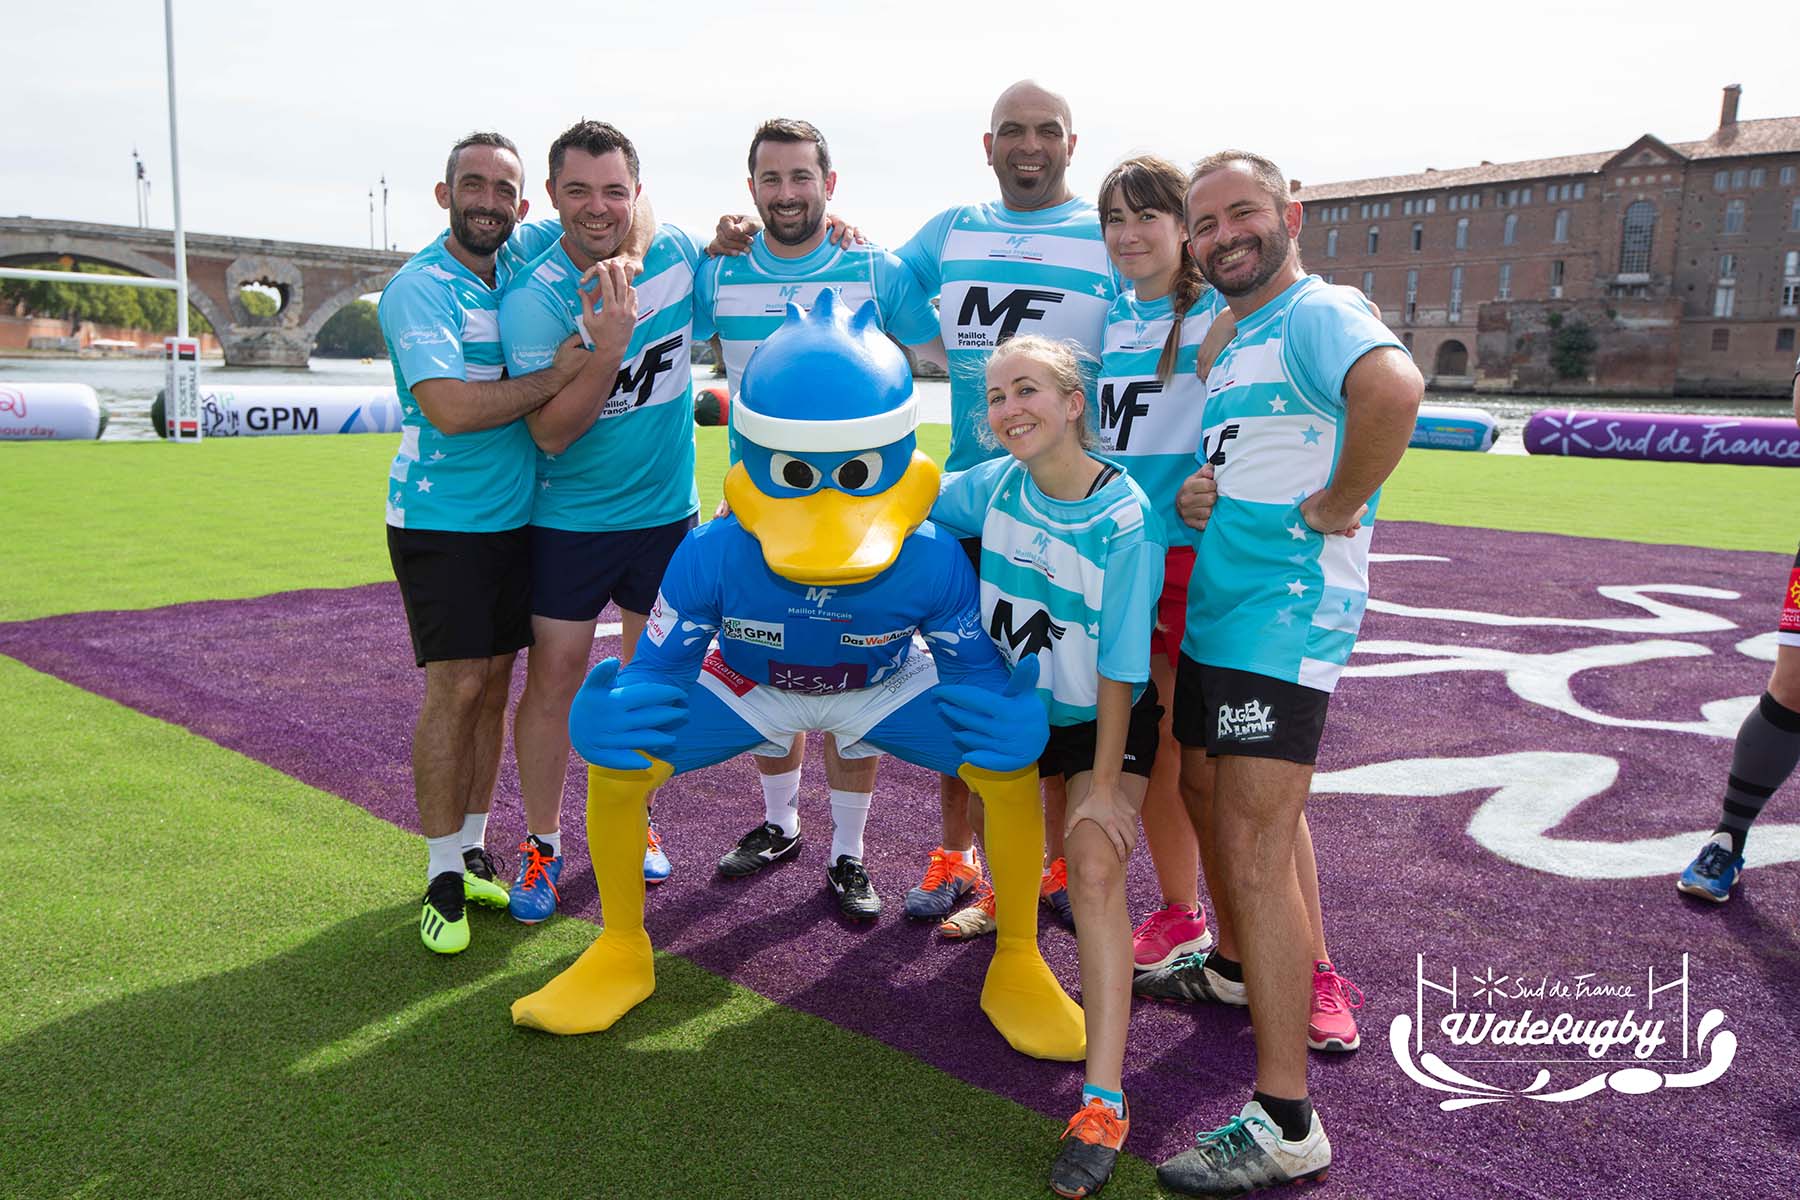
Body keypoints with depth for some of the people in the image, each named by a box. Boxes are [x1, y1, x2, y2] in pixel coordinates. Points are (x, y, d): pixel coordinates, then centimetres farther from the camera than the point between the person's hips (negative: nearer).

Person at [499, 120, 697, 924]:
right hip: (570, 520, -3)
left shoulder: (680, 254, -5)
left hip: (667, 510, 4)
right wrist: (609, 345, -35)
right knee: (554, 680, 0)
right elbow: (550, 434, -22)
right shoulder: (534, 298, -17)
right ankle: (540, 843, 19)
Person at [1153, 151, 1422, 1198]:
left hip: (1284, 620, -10)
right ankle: (1233, 969, 45)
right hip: (1212, 613, 10)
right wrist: (1191, 493, 9)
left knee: (1255, 856, -10)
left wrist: (1335, 508, -23)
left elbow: (1393, 388, -34)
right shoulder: (1228, 340, 18)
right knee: (1215, 815, 22)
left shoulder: (1317, 314, -12)